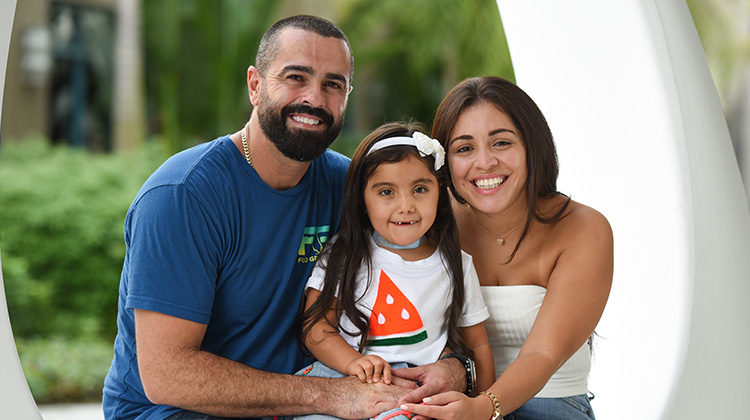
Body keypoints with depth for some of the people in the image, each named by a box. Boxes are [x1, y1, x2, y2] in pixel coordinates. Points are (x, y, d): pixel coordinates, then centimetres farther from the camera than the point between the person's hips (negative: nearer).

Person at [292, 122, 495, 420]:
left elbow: (477, 345, 16)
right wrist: (353, 362, -18)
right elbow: (315, 325, 0)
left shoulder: (456, 266, 10)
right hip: (339, 373, 1)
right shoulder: (345, 254, 6)